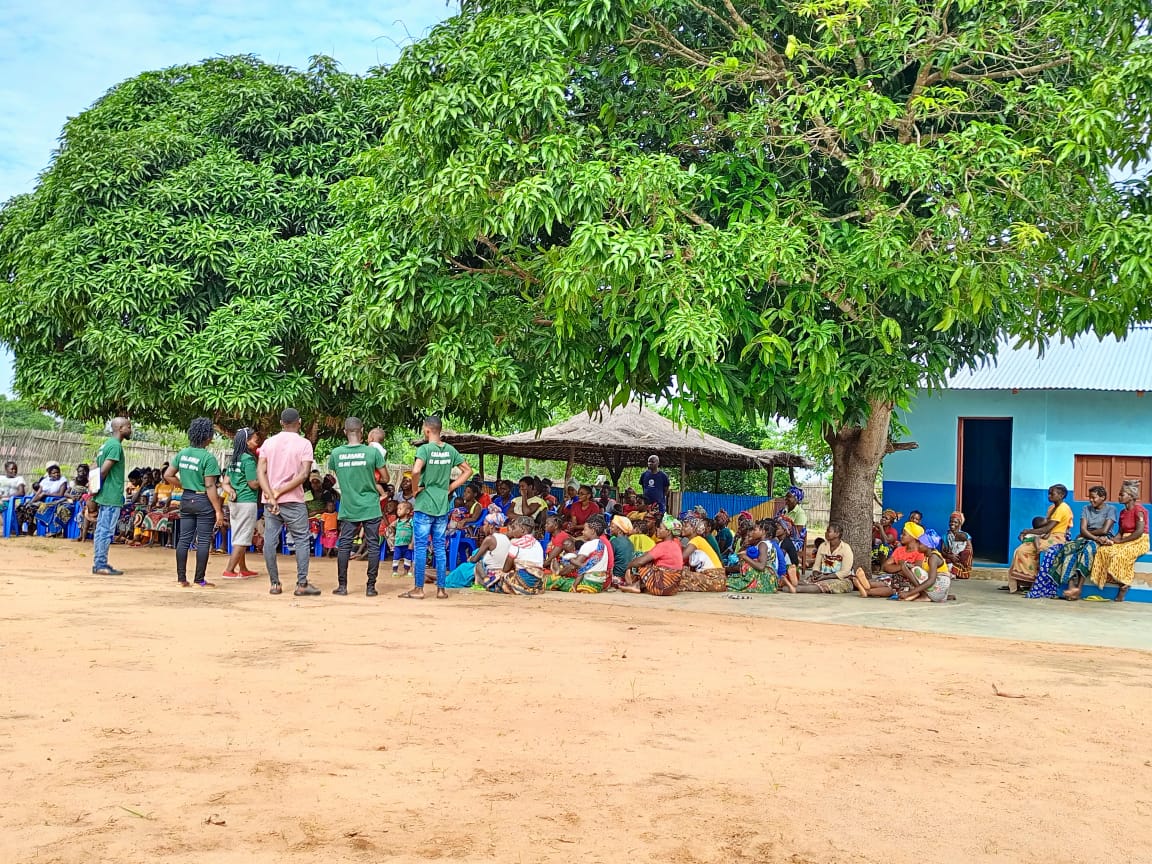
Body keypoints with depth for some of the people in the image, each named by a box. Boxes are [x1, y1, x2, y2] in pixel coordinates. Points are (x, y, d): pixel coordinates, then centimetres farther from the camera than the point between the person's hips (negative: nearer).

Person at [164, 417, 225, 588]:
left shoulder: (182, 454, 3)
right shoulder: (208, 457, -17)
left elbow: (168, 475, 7)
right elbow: (210, 487, -19)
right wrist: (218, 511, -15)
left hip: (186, 500, 6)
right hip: (203, 501, -6)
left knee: (184, 539, 10)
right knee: (203, 541, 2)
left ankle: (182, 578, 14)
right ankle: (200, 579, 6)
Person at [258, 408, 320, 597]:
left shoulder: (269, 442, 6)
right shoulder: (304, 444, -4)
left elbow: (260, 471, -3)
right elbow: (304, 475, -14)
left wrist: (271, 496, -11)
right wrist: (280, 492, -11)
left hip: (270, 501, 3)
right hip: (294, 502, -3)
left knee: (270, 541, 6)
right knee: (301, 540, 4)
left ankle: (275, 584, 8)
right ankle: (302, 584, 0)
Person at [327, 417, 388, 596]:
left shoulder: (336, 453, -2)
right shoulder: (372, 451, -10)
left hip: (348, 508, 2)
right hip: (370, 507, -2)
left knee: (344, 545, 9)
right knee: (373, 546, 5)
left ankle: (342, 586, 10)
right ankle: (371, 586, 5)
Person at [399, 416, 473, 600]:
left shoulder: (425, 449, -12)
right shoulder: (450, 450, 5)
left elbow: (416, 471, -28)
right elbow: (467, 470, 11)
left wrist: (415, 488, -11)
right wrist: (450, 487, 9)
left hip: (424, 505, -5)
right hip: (442, 507, 5)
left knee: (420, 548, 2)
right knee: (440, 548, 10)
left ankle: (418, 589, 5)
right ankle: (441, 589, 12)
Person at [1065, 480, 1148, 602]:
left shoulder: (1139, 510, -8)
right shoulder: (1123, 512, 16)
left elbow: (1139, 532, -18)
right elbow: (1121, 532, 12)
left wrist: (1119, 541, -15)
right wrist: (1111, 540, -9)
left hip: (1139, 542, -7)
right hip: (1125, 541, 7)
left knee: (1121, 554, -36)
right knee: (1103, 550, -18)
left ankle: (1124, 585, -23)